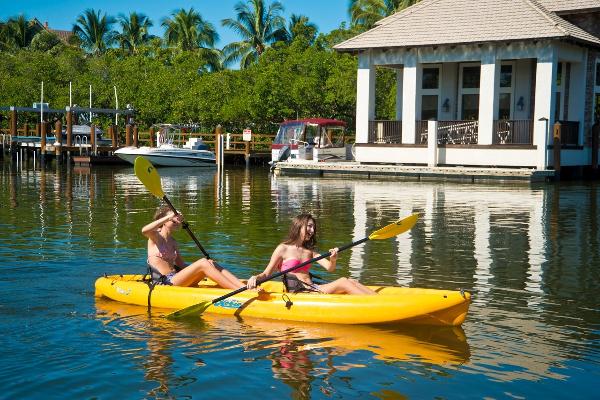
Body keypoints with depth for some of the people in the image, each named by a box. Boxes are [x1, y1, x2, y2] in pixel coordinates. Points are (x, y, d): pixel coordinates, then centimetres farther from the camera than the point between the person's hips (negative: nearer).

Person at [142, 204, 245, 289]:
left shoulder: (172, 242, 22)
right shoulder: (156, 237, 0)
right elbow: (144, 230, -24)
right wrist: (169, 216, -24)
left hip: (175, 280, 8)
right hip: (164, 283, -8)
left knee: (210, 263, -9)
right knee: (203, 263, -23)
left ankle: (243, 286, -22)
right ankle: (242, 290, -33)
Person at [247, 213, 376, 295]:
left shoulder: (309, 251, 21)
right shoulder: (283, 249, 1)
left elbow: (330, 268, 9)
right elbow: (266, 274, 1)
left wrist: (333, 260, -14)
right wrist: (255, 278, -22)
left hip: (312, 289, 7)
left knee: (351, 282, -15)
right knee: (343, 282, -23)